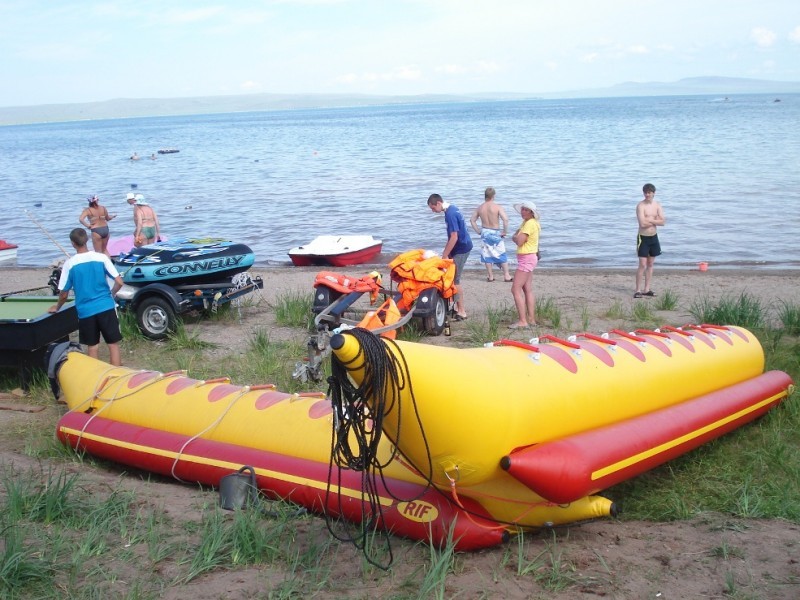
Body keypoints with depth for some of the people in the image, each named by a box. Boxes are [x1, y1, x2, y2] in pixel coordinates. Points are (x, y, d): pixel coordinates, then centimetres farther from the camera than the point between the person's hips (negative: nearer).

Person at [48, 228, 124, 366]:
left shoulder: (70, 263, -4)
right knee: (113, 344, 6)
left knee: (92, 347, 11)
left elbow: (64, 294, 1)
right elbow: (119, 282, -6)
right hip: (106, 307, 0)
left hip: (85, 311, 0)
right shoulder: (101, 257, -5)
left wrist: (57, 307, 21)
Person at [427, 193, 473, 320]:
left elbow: (454, 237, -24)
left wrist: (445, 255, -19)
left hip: (461, 248, -10)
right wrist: (446, 251, 20)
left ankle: (461, 312, -1)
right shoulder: (452, 209, 9)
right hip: (462, 246, 10)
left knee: (455, 279, -6)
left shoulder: (450, 214, -22)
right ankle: (457, 307, 21)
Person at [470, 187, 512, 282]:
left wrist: (478, 231, 11)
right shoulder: (497, 207, -14)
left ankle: (490, 276, 15)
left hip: (485, 232, 3)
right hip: (496, 233, -3)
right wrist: (505, 231, -11)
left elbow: (472, 220, 4)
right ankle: (506, 276, 9)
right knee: (502, 255, 7)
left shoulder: (480, 208, -1)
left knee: (487, 254, 11)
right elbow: (505, 219, -23)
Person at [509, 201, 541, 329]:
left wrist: (514, 237, -3)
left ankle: (523, 321, -15)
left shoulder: (530, 224, -17)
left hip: (526, 259, -11)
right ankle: (531, 319, 15)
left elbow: (519, 241, -21)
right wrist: (517, 236, -6)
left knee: (516, 289, -13)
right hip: (528, 259, 11)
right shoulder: (525, 222, 15)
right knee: (528, 290, 12)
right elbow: (517, 236, 14)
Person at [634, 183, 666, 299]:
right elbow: (643, 224, -23)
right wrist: (655, 221, -10)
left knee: (650, 264, 10)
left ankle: (646, 290, 17)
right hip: (643, 237, -6)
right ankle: (638, 291, -5)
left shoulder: (657, 205, 5)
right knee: (642, 265, -9)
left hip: (654, 237, 6)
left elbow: (663, 222, -7)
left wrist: (649, 220, -17)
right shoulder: (640, 205, -12)